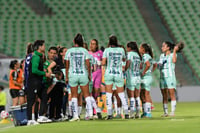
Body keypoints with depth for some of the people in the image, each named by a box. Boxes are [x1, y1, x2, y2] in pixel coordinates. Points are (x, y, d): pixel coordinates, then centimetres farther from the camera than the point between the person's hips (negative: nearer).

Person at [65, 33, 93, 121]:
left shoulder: (69, 51, -2)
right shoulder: (84, 51, -1)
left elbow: (67, 66, -1)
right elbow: (88, 64, -3)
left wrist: (66, 77, 6)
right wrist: (89, 75, 8)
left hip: (72, 75, 0)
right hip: (83, 75, 0)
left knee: (74, 96, 4)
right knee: (86, 95, 9)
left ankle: (75, 115, -1)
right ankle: (90, 113, 2)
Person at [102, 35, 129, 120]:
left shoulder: (107, 50, -4)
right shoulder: (121, 50, 2)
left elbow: (103, 63, -8)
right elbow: (124, 60, 19)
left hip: (109, 74, -2)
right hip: (119, 74, 2)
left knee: (109, 94, 1)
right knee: (121, 94, 10)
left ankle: (109, 114, -7)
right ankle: (126, 113, 9)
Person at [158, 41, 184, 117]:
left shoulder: (173, 54, 0)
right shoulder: (162, 56, 16)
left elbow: (174, 61, -22)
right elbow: (159, 66, 18)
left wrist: (174, 51, -15)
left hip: (170, 77, -5)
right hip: (162, 77, 5)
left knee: (172, 95, -8)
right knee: (164, 96, 4)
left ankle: (172, 112, -8)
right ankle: (165, 112, 6)